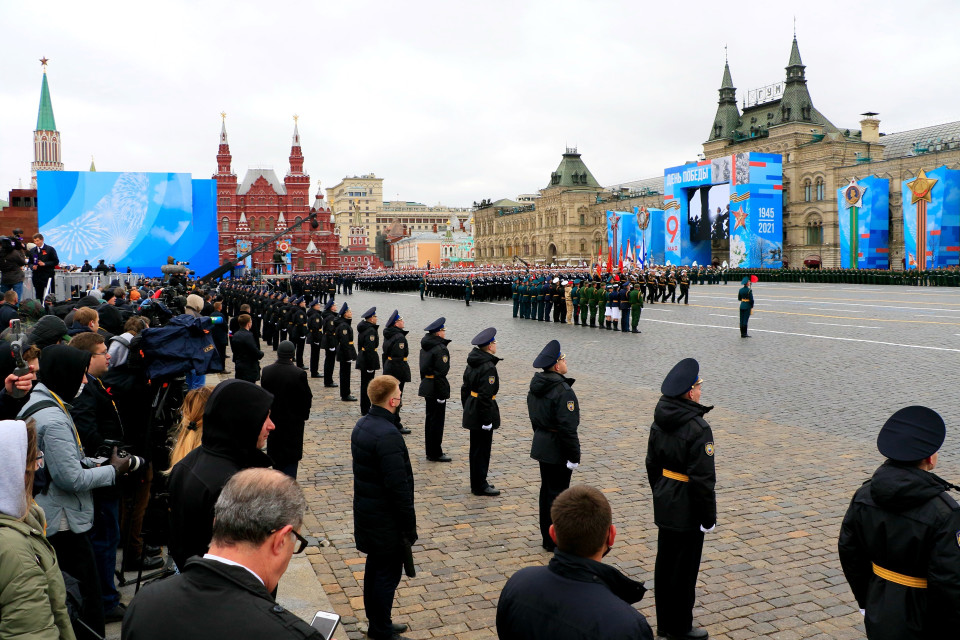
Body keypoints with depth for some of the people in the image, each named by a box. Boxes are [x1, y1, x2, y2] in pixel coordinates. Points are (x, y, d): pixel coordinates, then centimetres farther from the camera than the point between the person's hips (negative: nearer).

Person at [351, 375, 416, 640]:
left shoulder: (362, 425, 3)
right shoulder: (388, 435, -27)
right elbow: (399, 486, -26)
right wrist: (409, 527, -17)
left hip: (366, 511, 10)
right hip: (387, 520, -10)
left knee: (375, 568, 21)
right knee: (387, 575, 5)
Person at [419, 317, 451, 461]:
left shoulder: (425, 346, 9)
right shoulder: (440, 349, -19)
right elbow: (441, 373, -21)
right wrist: (442, 395, -18)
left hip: (426, 386, 9)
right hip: (436, 388, -9)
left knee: (430, 419, 16)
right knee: (437, 420, 0)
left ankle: (430, 452, 25)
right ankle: (435, 454, 8)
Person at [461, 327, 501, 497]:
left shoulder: (472, 363, 7)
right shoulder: (488, 367, -21)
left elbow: (465, 388, 14)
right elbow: (485, 396, -24)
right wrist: (487, 420, -19)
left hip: (471, 411, 9)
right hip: (483, 414, -9)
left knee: (476, 449, 18)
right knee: (482, 450, 2)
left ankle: (476, 482, 30)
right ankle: (480, 486, 11)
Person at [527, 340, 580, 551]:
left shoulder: (536, 386, 5)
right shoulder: (563, 391, -22)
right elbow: (567, 427, -23)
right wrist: (574, 456, -18)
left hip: (541, 444, 9)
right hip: (558, 450, -9)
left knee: (547, 489, 18)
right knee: (557, 494, 2)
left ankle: (547, 536, 29)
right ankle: (554, 540, 12)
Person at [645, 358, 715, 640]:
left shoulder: (660, 421, 2)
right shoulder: (697, 428, -22)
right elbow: (703, 478, -21)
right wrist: (709, 517, -12)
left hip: (664, 504, 8)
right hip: (687, 510, -8)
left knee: (664, 564, 17)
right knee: (684, 569, 7)